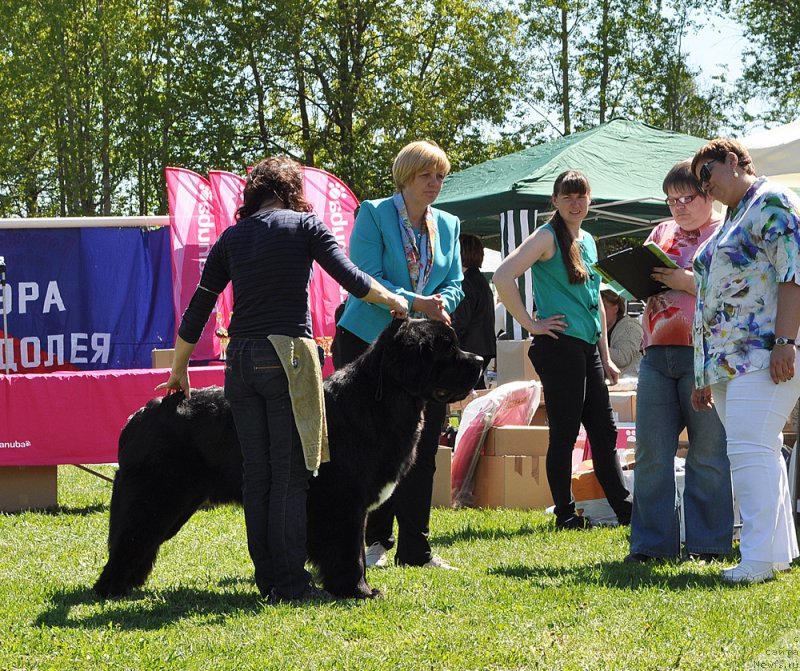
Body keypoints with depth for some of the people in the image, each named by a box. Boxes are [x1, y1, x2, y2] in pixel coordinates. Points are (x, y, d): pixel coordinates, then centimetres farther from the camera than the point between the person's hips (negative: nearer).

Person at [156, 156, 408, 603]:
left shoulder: (231, 238, 13)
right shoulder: (304, 225, 2)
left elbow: (197, 312, 14)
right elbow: (351, 279, -4)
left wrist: (179, 371, 23)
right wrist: (394, 301, 14)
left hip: (240, 360, 4)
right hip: (288, 354, -4)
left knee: (257, 476, 9)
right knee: (291, 474, -3)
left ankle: (268, 579, 12)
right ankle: (290, 583, -4)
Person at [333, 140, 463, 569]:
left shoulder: (448, 225, 13)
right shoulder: (373, 214, -5)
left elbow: (454, 283, 11)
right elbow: (367, 278, -13)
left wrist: (441, 306, -12)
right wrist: (416, 303, -22)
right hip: (368, 340, -5)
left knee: (422, 448, 2)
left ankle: (414, 548, 8)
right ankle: (375, 542, 9)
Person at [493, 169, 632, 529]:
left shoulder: (588, 241, 17)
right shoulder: (547, 237, -7)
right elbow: (503, 276, -19)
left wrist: (605, 356, 21)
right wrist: (530, 323, -15)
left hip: (588, 347, 8)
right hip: (560, 345, -8)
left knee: (604, 431, 11)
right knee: (564, 432, -3)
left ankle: (624, 508, 16)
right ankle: (565, 514, 4)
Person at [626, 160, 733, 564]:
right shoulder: (662, 232, 21)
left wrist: (687, 282, -17)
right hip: (657, 355, 5)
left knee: (707, 453, -1)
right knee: (651, 452, 2)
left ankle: (708, 544, 5)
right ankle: (650, 543, 7)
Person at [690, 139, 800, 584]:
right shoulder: (733, 218, 25)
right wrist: (705, 375, 23)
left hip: (764, 354, -10)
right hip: (729, 359, 10)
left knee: (750, 449, -17)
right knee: (759, 453, 8)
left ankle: (761, 558, -20)